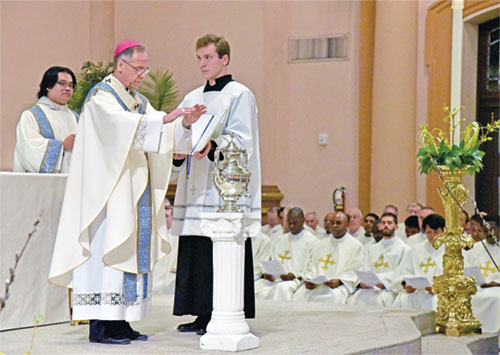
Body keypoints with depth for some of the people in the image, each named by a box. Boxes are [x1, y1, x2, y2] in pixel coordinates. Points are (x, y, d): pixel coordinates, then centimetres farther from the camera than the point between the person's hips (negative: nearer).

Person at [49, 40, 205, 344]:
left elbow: (162, 135, 10)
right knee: (108, 248, -11)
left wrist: (184, 124, -9)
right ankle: (100, 325, -10)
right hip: (108, 189, -8)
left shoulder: (139, 101, 19)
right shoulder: (101, 96, -6)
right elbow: (122, 124, -25)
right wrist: (165, 118, -31)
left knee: (132, 249, 5)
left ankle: (120, 321, 7)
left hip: (135, 189, 8)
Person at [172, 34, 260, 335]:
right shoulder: (192, 98, 19)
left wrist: (213, 146, -28)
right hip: (197, 185, 7)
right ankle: (203, 315, 13)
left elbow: (242, 140, -11)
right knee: (195, 251, 6)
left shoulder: (239, 95, -1)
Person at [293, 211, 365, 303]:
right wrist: (310, 280, -3)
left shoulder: (356, 246, 8)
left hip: (340, 286, -4)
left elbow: (355, 273, 0)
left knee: (333, 296, -38)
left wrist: (339, 281, -17)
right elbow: (313, 267, 19)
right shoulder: (322, 244, 24)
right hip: (317, 285, 4)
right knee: (301, 294, -27)